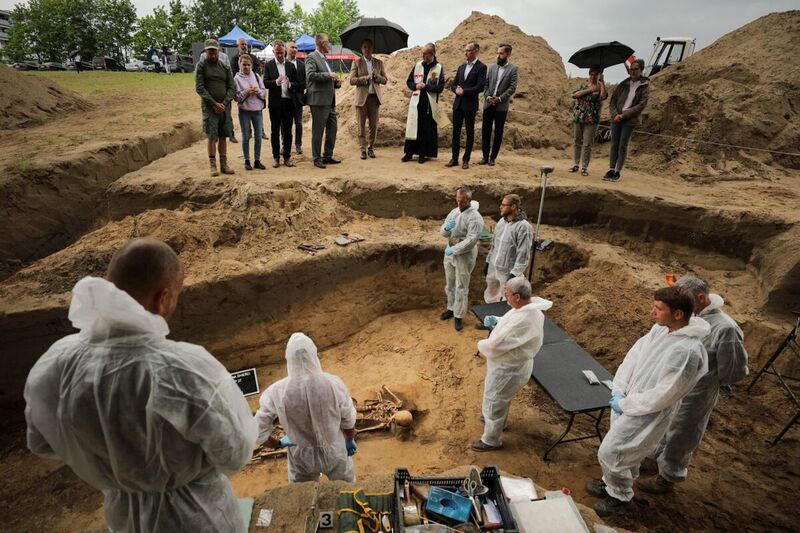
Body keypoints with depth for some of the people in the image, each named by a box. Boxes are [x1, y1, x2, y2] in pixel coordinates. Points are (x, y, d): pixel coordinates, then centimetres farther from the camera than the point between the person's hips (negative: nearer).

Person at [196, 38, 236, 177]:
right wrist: (214, 103, -12)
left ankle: (224, 164, 11)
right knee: (212, 137, -6)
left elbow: (232, 87, 8)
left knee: (223, 136, 5)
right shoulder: (201, 66, 3)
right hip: (209, 106, -3)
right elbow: (199, 88, -4)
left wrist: (224, 103, -6)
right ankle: (213, 165, 0)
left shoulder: (225, 67, 12)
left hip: (225, 106, 3)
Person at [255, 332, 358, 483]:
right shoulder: (334, 384, -25)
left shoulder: (276, 392, -24)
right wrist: (350, 440, 10)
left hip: (302, 457, 1)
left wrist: (279, 443, 6)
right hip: (334, 452, 0)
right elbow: (349, 420, -10)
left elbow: (258, 431, -13)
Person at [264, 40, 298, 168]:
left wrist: (289, 84, -14)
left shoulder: (291, 66, 10)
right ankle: (276, 157, 12)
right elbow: (265, 83, -5)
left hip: (288, 102, 2)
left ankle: (287, 156, 14)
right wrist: (276, 82, -22)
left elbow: (296, 83, 7)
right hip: (275, 103, -2)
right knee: (275, 131, 4)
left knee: (287, 131, 5)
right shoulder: (268, 65, 3)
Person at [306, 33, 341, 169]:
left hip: (330, 101, 9)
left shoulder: (324, 59, 20)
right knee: (318, 131, -2)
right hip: (319, 101, -9)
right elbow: (310, 75, -21)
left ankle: (328, 156, 21)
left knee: (332, 129, 11)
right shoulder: (311, 57, -7)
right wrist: (329, 75, -18)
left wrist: (336, 83, 8)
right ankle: (317, 159, 5)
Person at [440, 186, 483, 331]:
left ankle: (459, 316, 17)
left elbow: (471, 240, -26)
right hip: (449, 253, 7)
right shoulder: (454, 211, 4)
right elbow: (443, 232, 8)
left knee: (461, 288, 2)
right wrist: (446, 228, -16)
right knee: (449, 285, 19)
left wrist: (453, 250, -24)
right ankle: (451, 308, 39)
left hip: (464, 256, -7)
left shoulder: (475, 217, -20)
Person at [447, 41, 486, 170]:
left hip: (470, 105, -6)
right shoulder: (461, 67, 15)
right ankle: (454, 158, 12)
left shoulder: (481, 67, -4)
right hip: (458, 104, 6)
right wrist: (456, 89, -7)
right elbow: (453, 84, 15)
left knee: (470, 133, 1)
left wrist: (464, 91, -12)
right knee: (456, 131, 6)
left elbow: (480, 87, -13)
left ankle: (466, 160, 6)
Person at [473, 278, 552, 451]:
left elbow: (495, 345, -34)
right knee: (500, 399, 33)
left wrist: (481, 345, -14)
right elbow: (510, 323, 13)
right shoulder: (529, 307, -8)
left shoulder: (524, 320, -39)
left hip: (508, 370, -9)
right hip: (508, 365, 9)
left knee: (493, 402, 13)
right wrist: (496, 321, -4)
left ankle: (491, 440, 37)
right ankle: (497, 419, 60)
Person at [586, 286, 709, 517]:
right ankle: (612, 484, 49)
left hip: (647, 416, -7)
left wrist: (624, 404, -16)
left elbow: (662, 395, -27)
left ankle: (621, 497, 30)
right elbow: (634, 355, 1)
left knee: (609, 454, 4)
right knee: (626, 451, 26)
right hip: (627, 402, 7)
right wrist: (618, 391, -7)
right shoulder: (661, 329, -7)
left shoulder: (688, 351, -32)